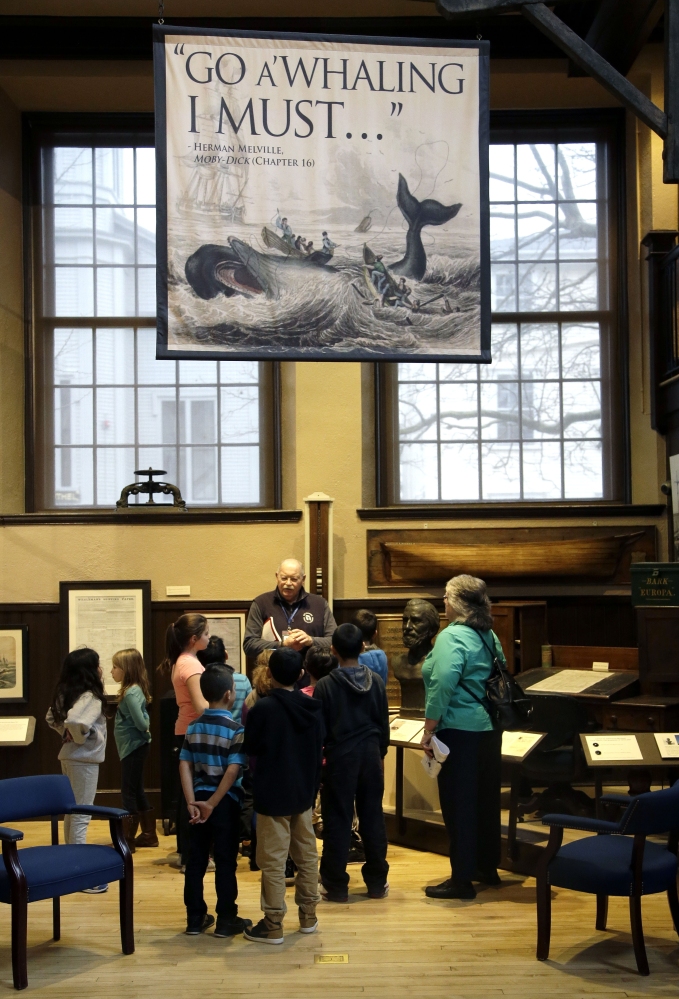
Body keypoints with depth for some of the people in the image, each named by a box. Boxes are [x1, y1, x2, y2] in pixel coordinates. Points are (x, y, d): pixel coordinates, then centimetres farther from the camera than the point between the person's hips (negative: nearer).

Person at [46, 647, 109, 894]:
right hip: (84, 759, -9)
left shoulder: (67, 693, 8)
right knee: (81, 816, -6)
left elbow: (51, 718, 19)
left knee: (71, 813, 17)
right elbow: (75, 720, -36)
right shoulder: (90, 696, -20)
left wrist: (66, 734, 11)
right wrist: (81, 738, -18)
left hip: (70, 757, 9)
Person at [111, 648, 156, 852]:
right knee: (137, 791, 16)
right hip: (132, 747, 10)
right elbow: (141, 720, 14)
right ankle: (149, 834, 24)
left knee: (129, 792, -3)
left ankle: (128, 840, 3)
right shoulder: (133, 690, 9)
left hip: (133, 747, -10)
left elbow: (140, 722, -26)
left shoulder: (131, 692, -20)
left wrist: (145, 729, -7)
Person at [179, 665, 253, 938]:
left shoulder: (193, 727, 5)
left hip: (199, 799, 5)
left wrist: (191, 802, -5)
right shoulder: (236, 730, -12)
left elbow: (185, 765, 0)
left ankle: (195, 919, 16)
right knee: (225, 862, 3)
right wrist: (212, 804, -15)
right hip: (225, 802, -5)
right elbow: (232, 771, -19)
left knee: (196, 860, 10)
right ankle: (226, 920, 9)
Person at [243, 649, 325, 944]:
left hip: (273, 795, -6)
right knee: (307, 854, 15)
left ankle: (273, 925, 4)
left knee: (273, 860, 0)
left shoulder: (263, 708, -16)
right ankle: (308, 916, 24)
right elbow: (319, 748, 9)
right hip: (304, 792, 6)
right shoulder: (313, 707, 0)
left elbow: (250, 748, -6)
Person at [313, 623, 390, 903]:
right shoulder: (375, 681, -1)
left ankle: (336, 885, 8)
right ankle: (377, 882, 17)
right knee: (372, 817, 10)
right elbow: (383, 723, 6)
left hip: (340, 757, -3)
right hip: (370, 754, 3)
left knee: (338, 821, 4)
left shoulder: (325, 685, -10)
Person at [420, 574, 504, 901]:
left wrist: (428, 731, -17)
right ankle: (487, 867, 29)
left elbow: (442, 687, -23)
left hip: (459, 730, -8)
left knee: (458, 803, -1)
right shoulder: (490, 637, 9)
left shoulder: (452, 637, -16)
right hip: (490, 728, 8)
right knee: (485, 798, 17)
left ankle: (462, 879, 4)